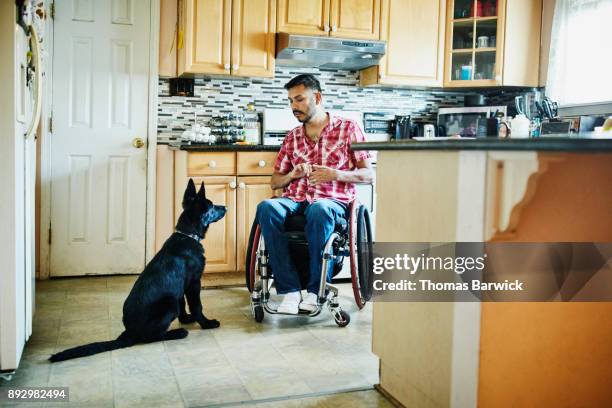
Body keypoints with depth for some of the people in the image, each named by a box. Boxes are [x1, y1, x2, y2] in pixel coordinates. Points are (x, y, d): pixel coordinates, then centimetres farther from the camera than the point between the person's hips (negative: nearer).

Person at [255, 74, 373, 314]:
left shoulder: (347, 129, 8)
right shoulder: (292, 138, 19)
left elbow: (368, 175, 4)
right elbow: (274, 182, 21)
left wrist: (335, 174, -13)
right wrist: (292, 174, -1)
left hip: (332, 201, -3)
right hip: (295, 200, 4)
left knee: (318, 211, -40)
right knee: (266, 208, -31)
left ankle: (316, 290, -24)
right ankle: (290, 290, -28)